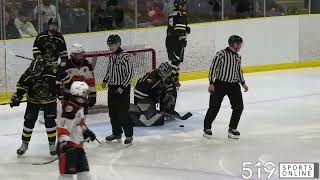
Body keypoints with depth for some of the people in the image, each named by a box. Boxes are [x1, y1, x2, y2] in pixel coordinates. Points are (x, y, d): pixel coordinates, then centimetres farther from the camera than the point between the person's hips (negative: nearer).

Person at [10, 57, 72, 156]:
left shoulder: (52, 71, -27)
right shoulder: (28, 74, -20)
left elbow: (64, 77, -12)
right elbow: (21, 86, -6)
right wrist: (17, 97, -14)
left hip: (49, 100, -2)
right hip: (33, 101, 2)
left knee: (50, 121, -6)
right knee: (29, 121, 1)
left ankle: (52, 144, 11)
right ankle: (25, 144, 18)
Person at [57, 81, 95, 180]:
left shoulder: (79, 106, 12)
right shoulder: (70, 107, -20)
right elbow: (62, 126, -27)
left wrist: (86, 131, 26)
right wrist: (65, 142, -34)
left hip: (77, 144, 10)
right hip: (68, 145, -10)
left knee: (83, 168, 17)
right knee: (67, 171, -11)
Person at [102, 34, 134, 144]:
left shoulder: (125, 57, -16)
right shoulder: (112, 57, 7)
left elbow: (130, 74, -17)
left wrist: (122, 87, -19)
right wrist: (105, 80, 14)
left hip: (123, 89, -8)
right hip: (112, 88, 8)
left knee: (122, 113, -7)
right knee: (113, 113, 14)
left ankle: (129, 135, 3)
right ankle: (116, 133, 27)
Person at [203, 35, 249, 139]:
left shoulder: (238, 57, 9)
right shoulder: (221, 54, -13)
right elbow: (213, 68, -12)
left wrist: (243, 83, 19)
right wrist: (211, 83, -15)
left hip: (234, 85, 6)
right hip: (220, 84, -6)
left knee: (239, 106, -1)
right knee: (214, 107, -3)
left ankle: (232, 129, 14)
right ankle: (207, 128, 14)